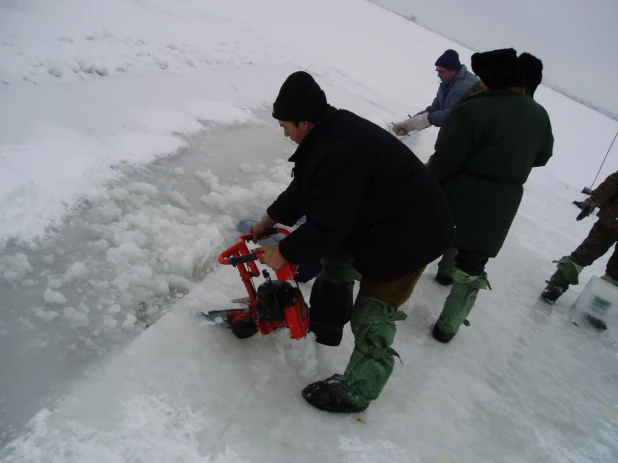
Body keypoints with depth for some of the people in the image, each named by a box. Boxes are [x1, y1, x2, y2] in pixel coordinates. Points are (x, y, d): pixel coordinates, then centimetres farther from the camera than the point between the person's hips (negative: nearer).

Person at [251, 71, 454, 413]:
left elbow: (327, 225, -27)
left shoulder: (339, 151, -32)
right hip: (378, 220, 11)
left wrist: (286, 252, -13)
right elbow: (304, 187, 12)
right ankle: (325, 327, 46)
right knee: (336, 261, 25)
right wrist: (271, 220, 16)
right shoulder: (332, 130, 1)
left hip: (410, 236, -10)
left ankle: (354, 394, 17)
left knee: (370, 319, -2)